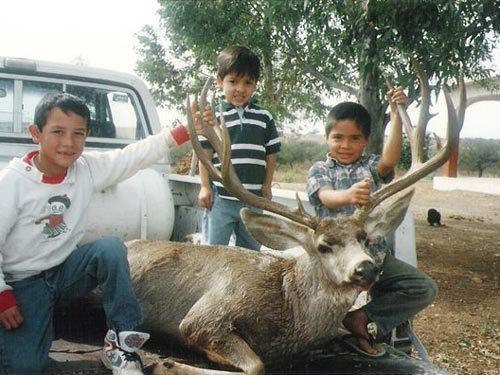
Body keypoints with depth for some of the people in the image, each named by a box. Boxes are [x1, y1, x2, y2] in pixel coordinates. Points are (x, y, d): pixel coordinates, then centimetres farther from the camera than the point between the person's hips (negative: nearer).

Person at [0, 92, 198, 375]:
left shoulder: (88, 168, -6)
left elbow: (137, 155, -13)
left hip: (67, 270, 4)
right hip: (23, 284, -3)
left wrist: (187, 130, -23)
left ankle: (121, 341, -17)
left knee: (111, 248, -26)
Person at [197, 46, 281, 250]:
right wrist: (205, 186, -5)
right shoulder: (214, 117, -2)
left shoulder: (264, 117, 6)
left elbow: (271, 153, 9)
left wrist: (267, 185, 5)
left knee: (251, 250, 15)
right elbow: (205, 153, -2)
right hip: (221, 197, -3)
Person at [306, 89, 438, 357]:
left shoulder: (371, 166, 11)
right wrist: (348, 196, -43)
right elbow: (327, 197, -19)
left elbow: (389, 160, -14)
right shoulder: (319, 170, 4)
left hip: (375, 253, 3)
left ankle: (363, 317, -7)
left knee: (425, 288, -11)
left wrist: (396, 115, -20)